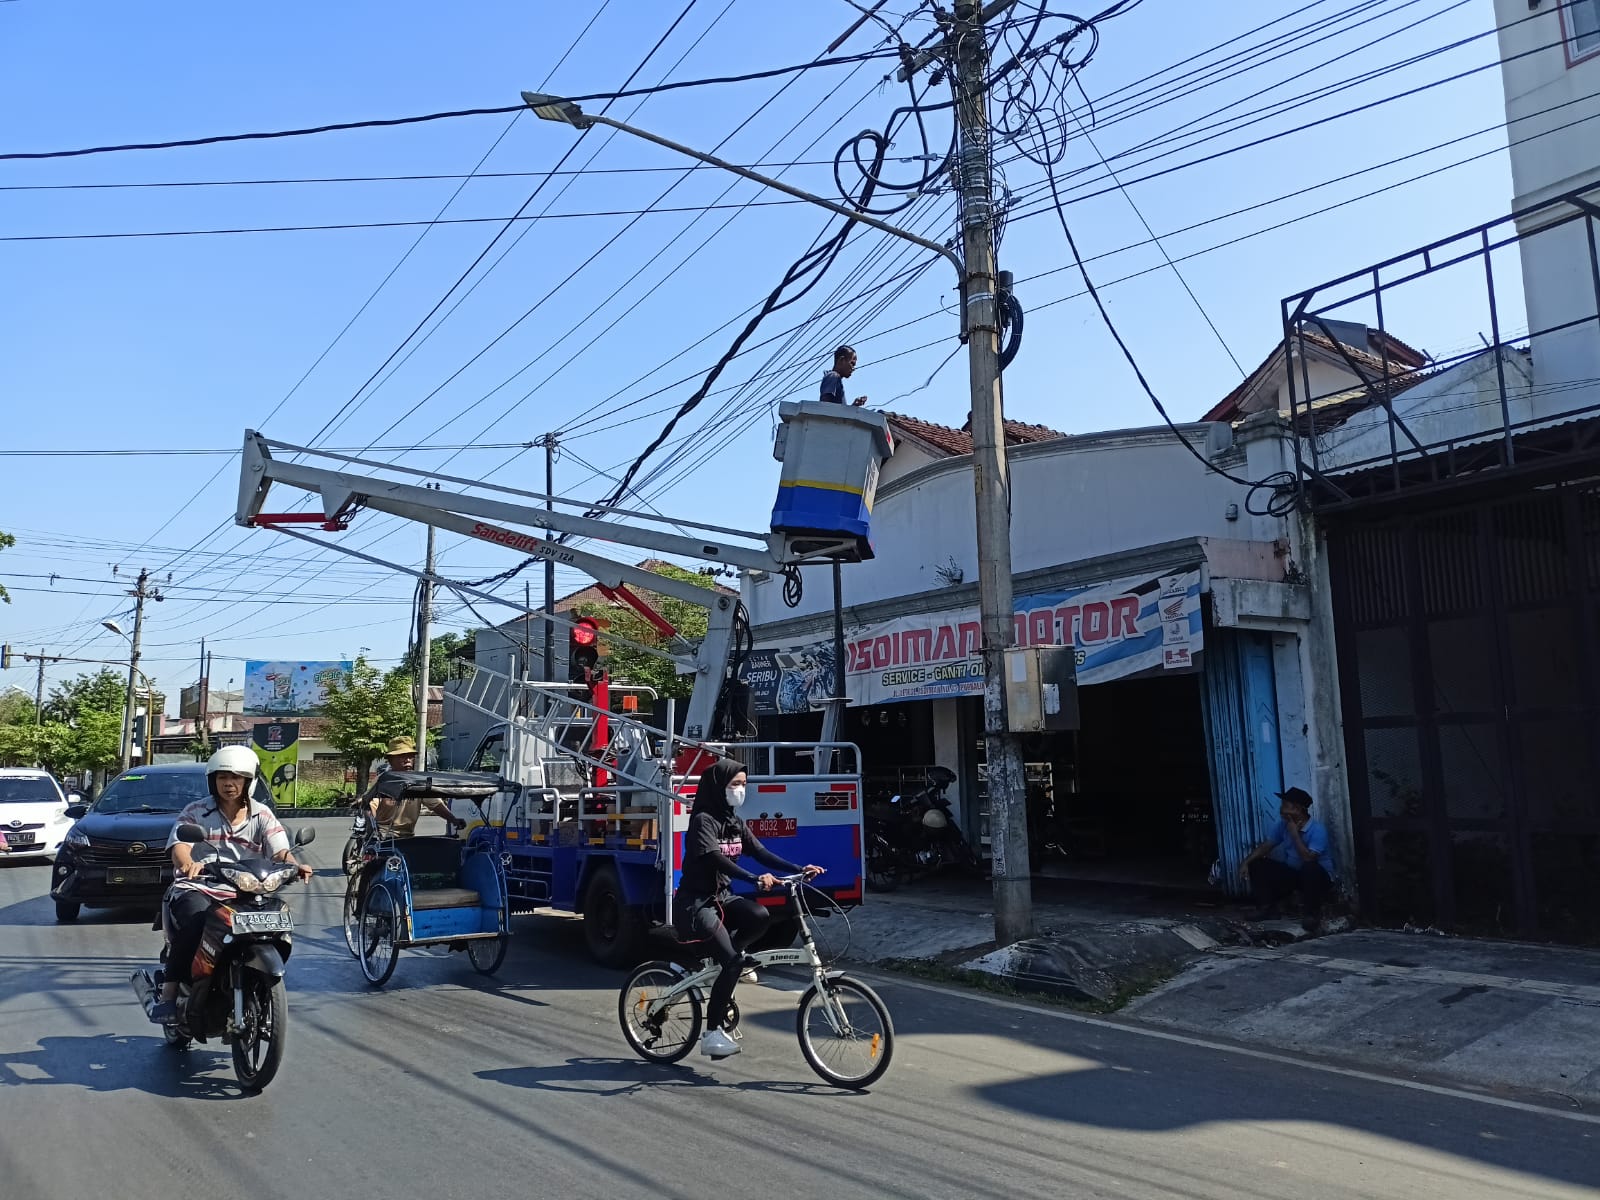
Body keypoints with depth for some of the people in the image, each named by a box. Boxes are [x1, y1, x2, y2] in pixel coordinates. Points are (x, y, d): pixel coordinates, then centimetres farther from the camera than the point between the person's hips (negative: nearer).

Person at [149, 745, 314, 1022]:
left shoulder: (262, 815, 12)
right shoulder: (196, 812, 7)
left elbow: (280, 850, 0)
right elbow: (179, 846, -8)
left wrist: (293, 864, -25)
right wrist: (189, 864, -32)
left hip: (245, 894, 2)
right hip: (197, 888, -2)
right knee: (196, 922, -33)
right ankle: (169, 993, -20)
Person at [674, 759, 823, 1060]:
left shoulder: (735, 823, 9)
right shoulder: (703, 820, -16)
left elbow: (761, 853, 2)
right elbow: (715, 859, -30)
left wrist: (799, 870, -12)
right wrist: (755, 880, -43)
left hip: (720, 897, 7)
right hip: (695, 902, -7)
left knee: (759, 917, -23)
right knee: (733, 961, -20)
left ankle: (725, 959, 3)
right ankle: (711, 1034, -8)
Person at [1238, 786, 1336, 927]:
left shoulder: (1317, 829, -24)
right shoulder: (1283, 825, -4)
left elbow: (1308, 858, -35)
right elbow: (1266, 846, 0)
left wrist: (1295, 834, -28)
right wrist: (1246, 862, -13)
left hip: (1319, 877, -6)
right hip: (1293, 874, 6)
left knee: (1310, 868, -40)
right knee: (1257, 865, -5)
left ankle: (1312, 913, -18)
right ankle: (1269, 907, 4)